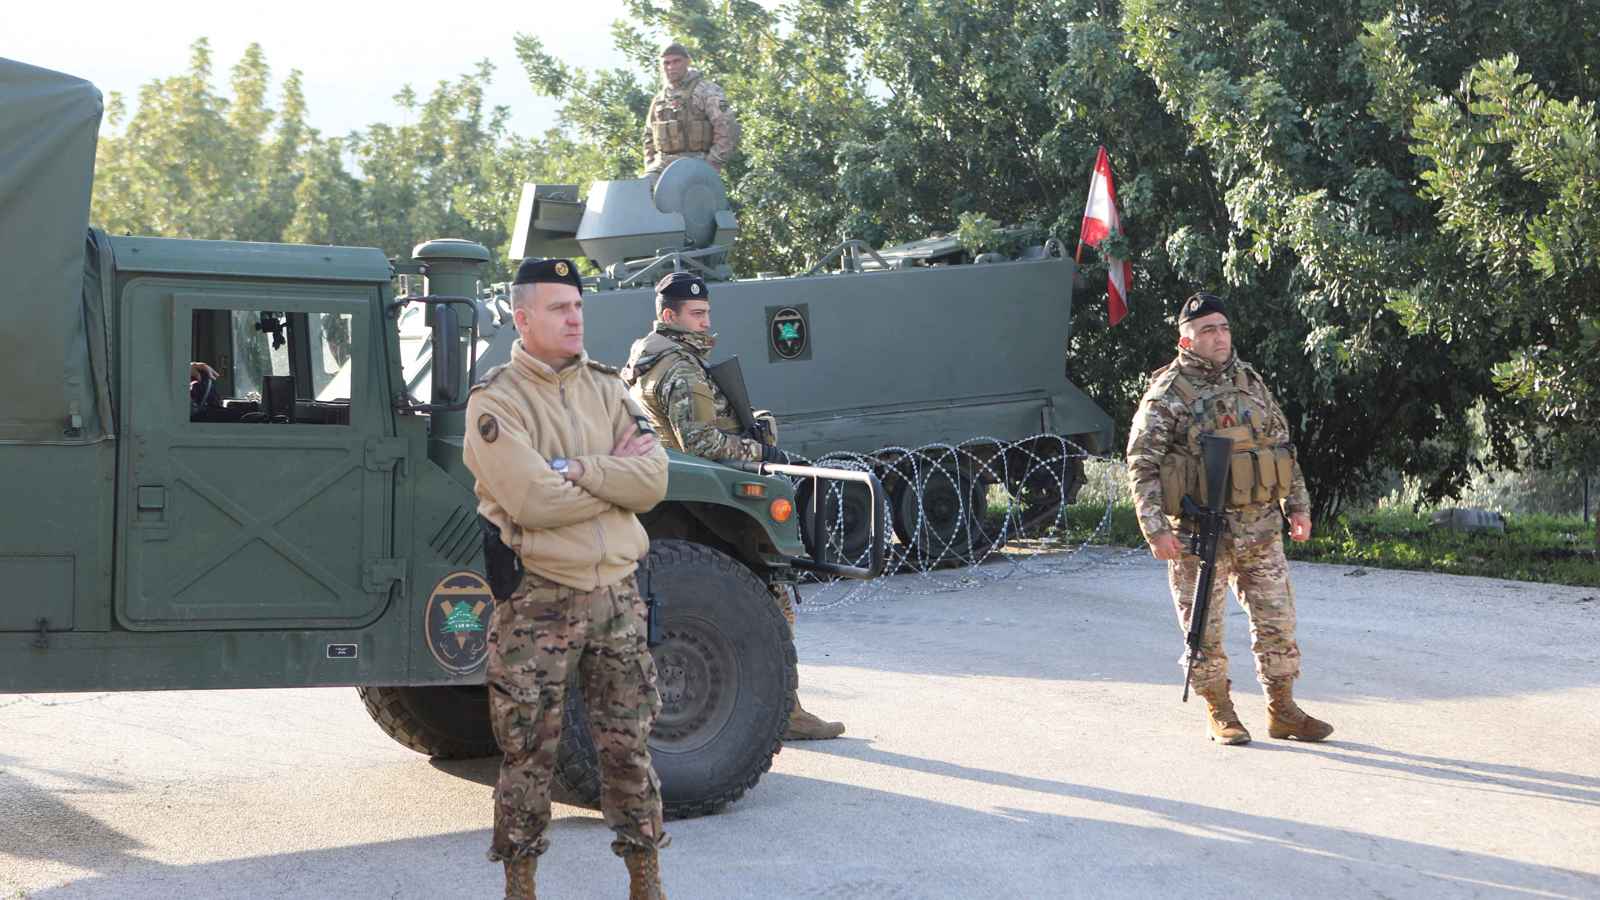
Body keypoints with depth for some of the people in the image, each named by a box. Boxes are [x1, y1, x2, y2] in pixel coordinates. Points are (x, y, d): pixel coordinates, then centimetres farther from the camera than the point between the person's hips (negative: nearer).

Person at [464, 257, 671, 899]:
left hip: (615, 592, 5)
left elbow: (653, 480, -3)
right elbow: (532, 501, -20)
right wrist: (615, 475, -8)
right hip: (538, 601, -4)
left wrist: (578, 469, -16)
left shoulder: (605, 388, 9)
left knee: (629, 744, 9)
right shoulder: (495, 401, -7)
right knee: (528, 752, 3)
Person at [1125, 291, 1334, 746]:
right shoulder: (1167, 394, -7)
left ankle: (1282, 711, 18)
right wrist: (1155, 529, -18)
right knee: (1205, 627, 4)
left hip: (1260, 528, 5)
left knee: (1277, 620, 7)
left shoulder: (1250, 381, 10)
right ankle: (1219, 713, 18)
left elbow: (1283, 447, 18)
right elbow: (1141, 465, -10)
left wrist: (1298, 505, 12)